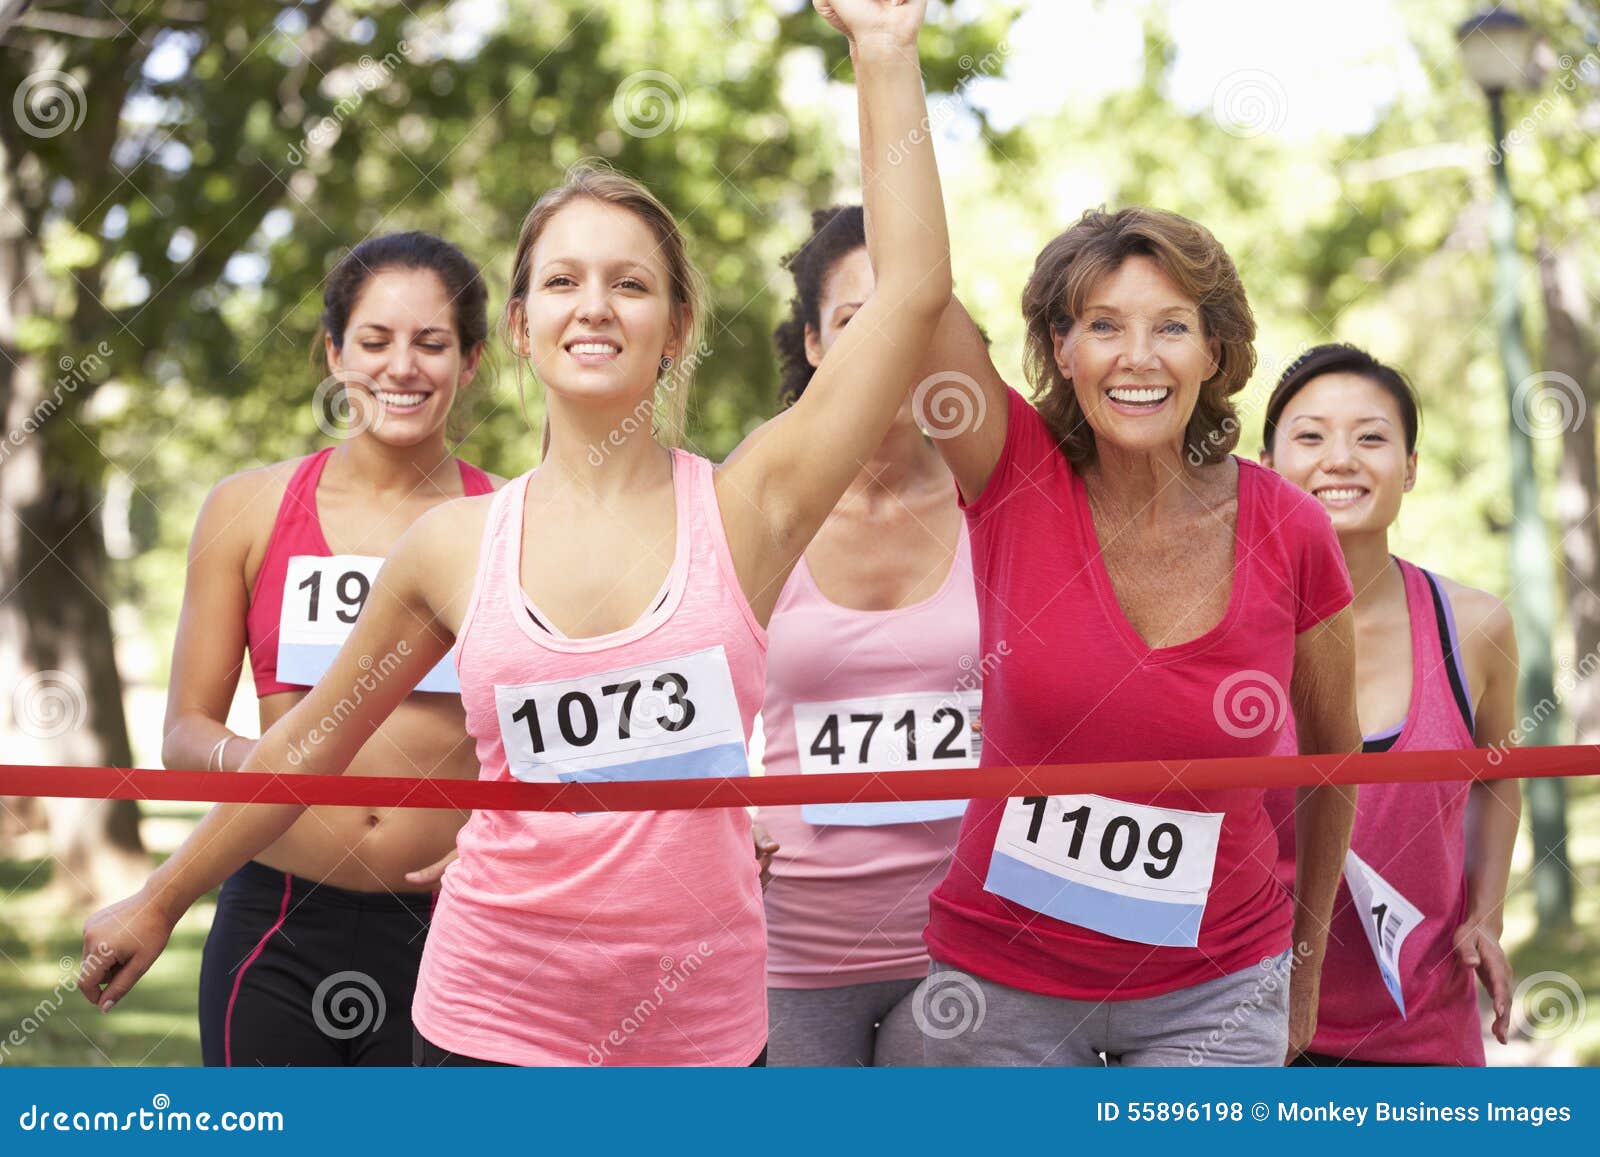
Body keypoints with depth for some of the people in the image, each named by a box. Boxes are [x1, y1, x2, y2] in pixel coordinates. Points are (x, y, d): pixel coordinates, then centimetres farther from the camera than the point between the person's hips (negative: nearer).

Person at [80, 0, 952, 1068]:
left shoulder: (743, 512, -4)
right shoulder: (457, 546, 1)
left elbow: (914, 290, -11)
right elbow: (312, 742, 14)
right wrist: (161, 901, 23)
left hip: (701, 1026, -1)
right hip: (493, 1022, 1)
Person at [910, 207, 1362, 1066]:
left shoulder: (1290, 534, -5)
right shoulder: (1017, 481, -8)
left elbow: (1334, 752, 10)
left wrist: (1306, 964, 17)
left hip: (1211, 994, 0)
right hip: (1004, 980, 0)